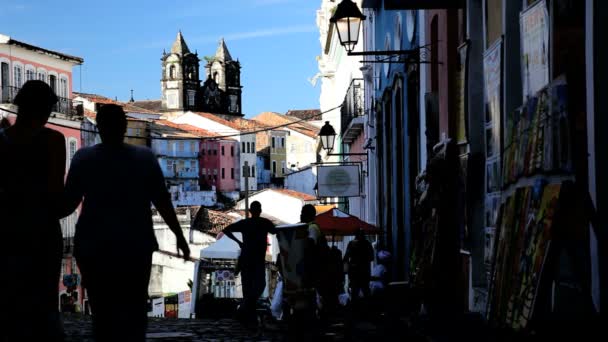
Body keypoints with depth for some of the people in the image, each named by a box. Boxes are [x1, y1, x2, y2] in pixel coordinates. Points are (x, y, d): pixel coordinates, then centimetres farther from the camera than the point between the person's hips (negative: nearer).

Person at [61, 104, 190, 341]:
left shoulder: (84, 158, -2)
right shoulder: (144, 157, -1)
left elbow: (67, 203, 0)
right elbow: (163, 202, -2)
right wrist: (179, 236, 7)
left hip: (94, 246, 0)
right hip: (135, 245, 0)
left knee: (103, 313, 5)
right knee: (134, 312, 5)